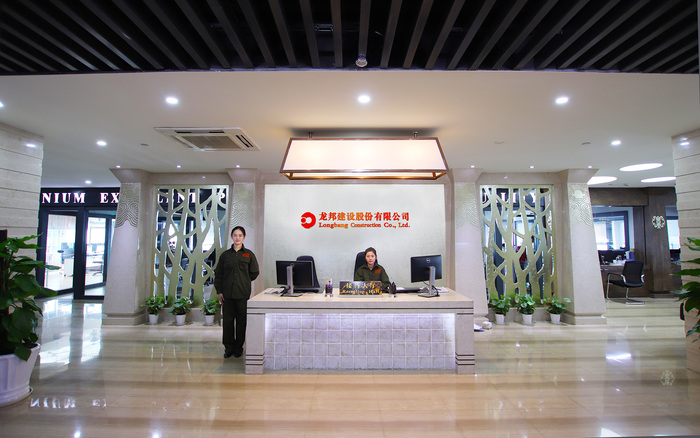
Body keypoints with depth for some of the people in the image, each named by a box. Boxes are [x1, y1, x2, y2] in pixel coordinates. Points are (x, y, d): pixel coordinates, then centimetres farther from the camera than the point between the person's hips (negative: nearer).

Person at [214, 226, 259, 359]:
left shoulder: (248, 254, 3)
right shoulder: (225, 254, 7)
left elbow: (254, 273, 10)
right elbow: (218, 273, 8)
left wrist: (244, 281, 7)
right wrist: (219, 291, 2)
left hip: (242, 293, -1)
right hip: (227, 293, 1)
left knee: (241, 320, 4)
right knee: (228, 320, 5)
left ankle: (238, 347, 17)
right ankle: (229, 347, 18)